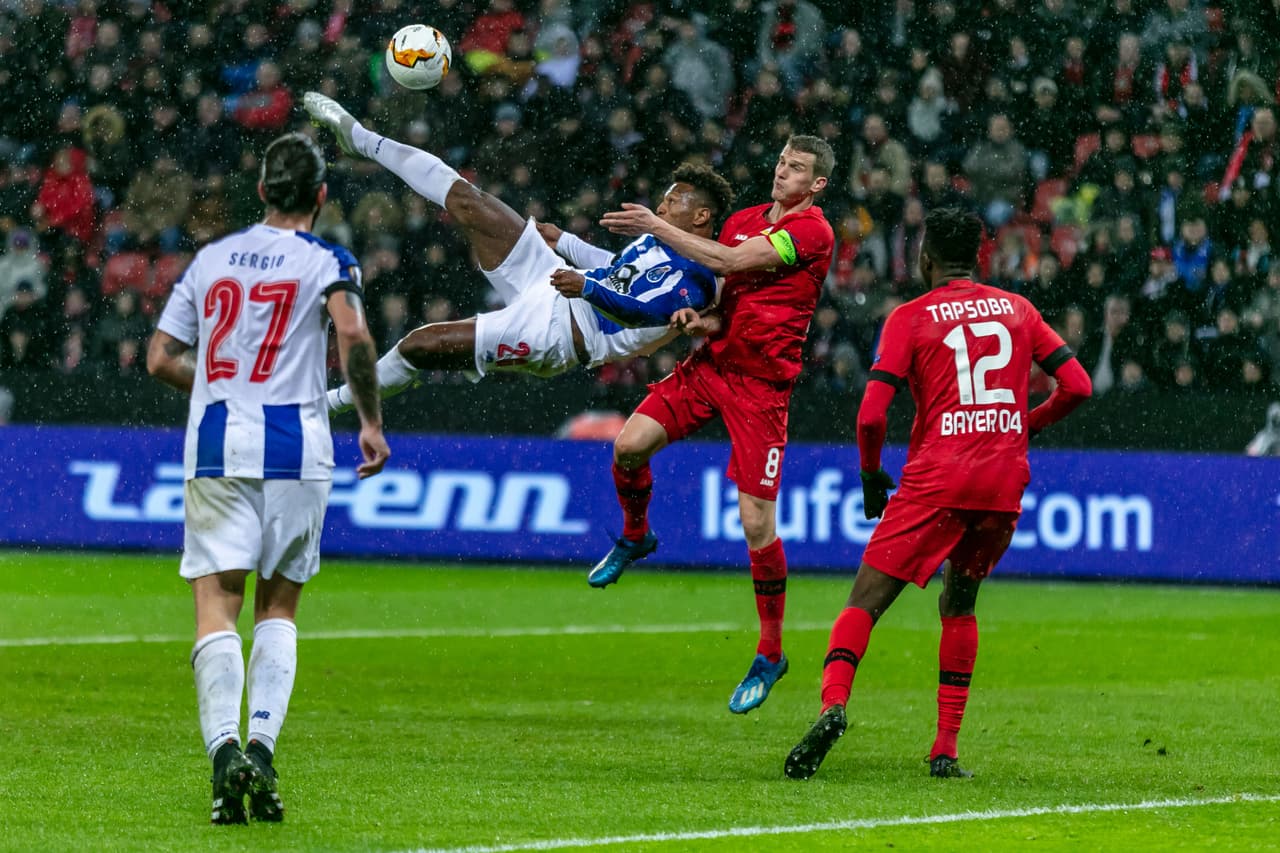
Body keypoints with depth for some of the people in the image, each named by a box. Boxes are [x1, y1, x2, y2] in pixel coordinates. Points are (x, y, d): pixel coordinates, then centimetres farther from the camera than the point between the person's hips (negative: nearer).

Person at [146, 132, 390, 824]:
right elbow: (353, 335, -18)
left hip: (216, 447, 1)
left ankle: (225, 747, -25)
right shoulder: (324, 261, 2)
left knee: (217, 604, -4)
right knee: (278, 606, 12)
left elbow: (161, 359, 13)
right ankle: (263, 746, -4)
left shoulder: (211, 258, 13)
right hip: (294, 446, -1)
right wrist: (371, 422, -7)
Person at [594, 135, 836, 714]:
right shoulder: (742, 220, 14)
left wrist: (657, 227, -15)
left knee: (757, 521, -9)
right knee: (629, 444, -12)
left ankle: (770, 654, 4)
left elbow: (729, 262, -17)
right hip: (712, 362, 6)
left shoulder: (812, 231, -11)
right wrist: (703, 319, -5)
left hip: (762, 383, -6)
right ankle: (635, 537, 21)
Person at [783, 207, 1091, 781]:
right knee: (959, 605, 21)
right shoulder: (1017, 310, 12)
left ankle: (834, 703, -28)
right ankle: (945, 749, 13)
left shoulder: (910, 318, 1)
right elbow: (1076, 385, 9)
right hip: (1004, 483, 4)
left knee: (865, 601, -2)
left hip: (936, 480, -4)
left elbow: (871, 415, -7)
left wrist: (870, 476, 9)